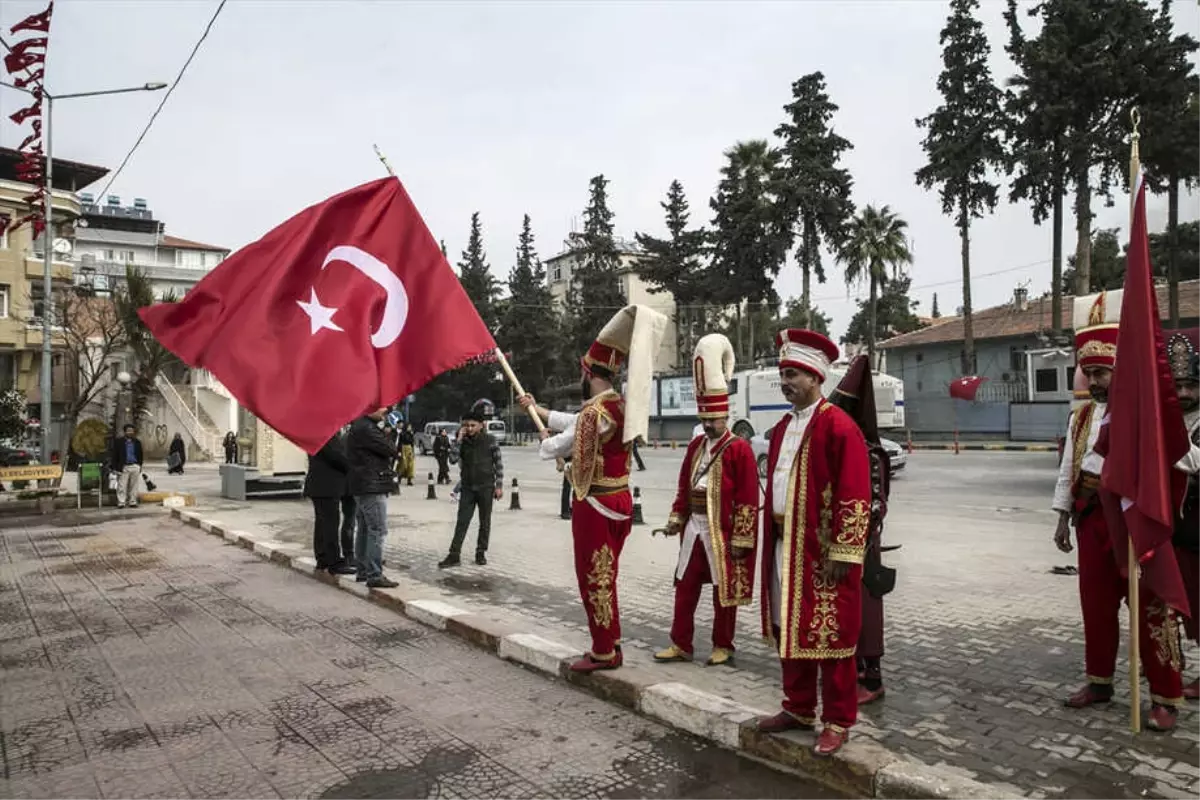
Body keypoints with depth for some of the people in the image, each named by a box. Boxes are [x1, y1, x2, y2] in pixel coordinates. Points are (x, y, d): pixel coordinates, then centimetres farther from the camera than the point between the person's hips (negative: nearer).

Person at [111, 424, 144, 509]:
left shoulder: (137, 442, 11)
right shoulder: (118, 442, 3)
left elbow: (140, 455, 16)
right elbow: (115, 455, 1)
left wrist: (140, 465, 9)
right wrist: (115, 467, -5)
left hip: (135, 466, 2)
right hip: (123, 467, -2)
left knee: (133, 486, 5)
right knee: (122, 486, -4)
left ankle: (133, 502, 11)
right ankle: (121, 503, 0)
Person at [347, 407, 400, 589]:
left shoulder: (360, 426, 16)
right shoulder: (365, 428, -18)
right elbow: (390, 450, -17)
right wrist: (387, 437, 1)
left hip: (363, 486, 11)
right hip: (372, 487, -11)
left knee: (365, 530, 16)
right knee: (378, 531, -8)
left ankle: (362, 571, 24)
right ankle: (374, 575, -7)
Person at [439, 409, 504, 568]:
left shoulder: (490, 440, -5)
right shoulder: (463, 441, 3)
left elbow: (499, 464, -2)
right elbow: (453, 459, -8)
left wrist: (499, 485, -6)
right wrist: (459, 439, -12)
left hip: (486, 488, -2)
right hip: (467, 488, 2)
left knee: (485, 522, 8)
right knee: (462, 522, 0)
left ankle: (481, 552, 20)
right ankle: (454, 555, 2)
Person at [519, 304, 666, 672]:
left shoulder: (595, 413, -22)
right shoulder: (621, 406, 6)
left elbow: (552, 449, -10)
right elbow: (572, 421, 21)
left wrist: (545, 439, 14)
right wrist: (537, 408, 30)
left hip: (595, 506, -9)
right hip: (619, 501, 9)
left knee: (594, 579, 3)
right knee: (605, 576, 18)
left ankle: (604, 652, 13)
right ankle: (611, 644, 28)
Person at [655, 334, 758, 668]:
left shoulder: (740, 449, -11)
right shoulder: (696, 446, 10)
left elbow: (748, 499, -13)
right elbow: (684, 487, 15)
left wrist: (740, 539, -14)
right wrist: (676, 520, 7)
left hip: (722, 532, -6)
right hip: (694, 528, 6)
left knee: (724, 590, 6)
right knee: (685, 587, 9)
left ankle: (722, 646, 21)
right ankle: (681, 644, 19)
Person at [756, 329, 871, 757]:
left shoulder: (839, 427, -13)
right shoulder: (782, 428, 13)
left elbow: (854, 495, -16)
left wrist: (842, 553, -18)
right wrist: (772, 541, 16)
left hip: (823, 552, -8)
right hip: (784, 548, 8)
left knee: (830, 637, 3)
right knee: (789, 631, 15)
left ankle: (838, 722, 17)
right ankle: (799, 707, 31)